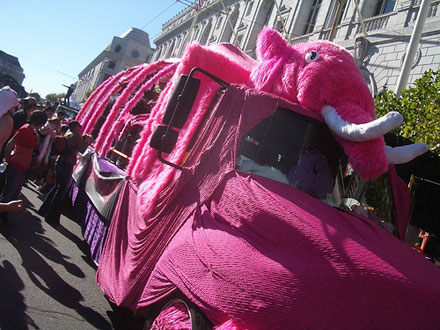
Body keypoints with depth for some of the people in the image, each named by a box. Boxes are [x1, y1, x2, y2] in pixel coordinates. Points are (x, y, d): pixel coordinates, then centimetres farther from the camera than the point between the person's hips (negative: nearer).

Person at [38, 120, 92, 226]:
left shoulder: (68, 134, 15)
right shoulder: (76, 135, -8)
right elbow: (82, 150, -10)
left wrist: (83, 139, 16)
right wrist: (87, 141, 5)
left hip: (60, 162, 9)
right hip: (67, 165, -9)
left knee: (57, 187, 21)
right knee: (61, 191, -2)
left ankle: (44, 210, 29)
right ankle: (51, 217, 3)